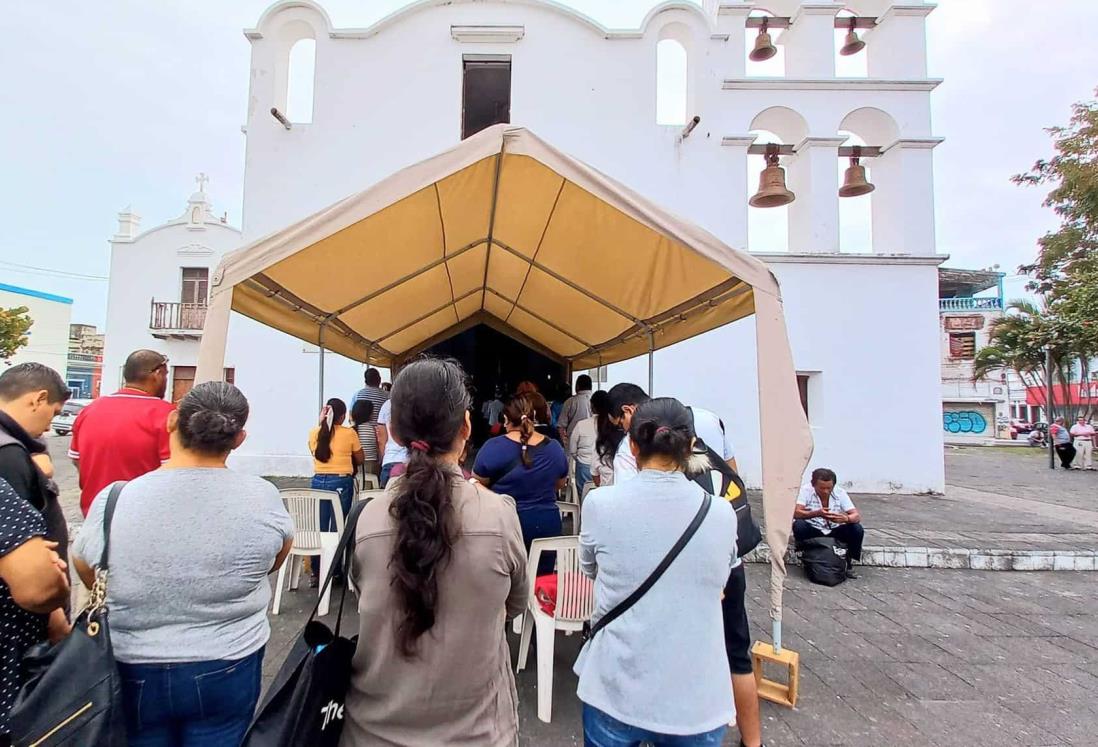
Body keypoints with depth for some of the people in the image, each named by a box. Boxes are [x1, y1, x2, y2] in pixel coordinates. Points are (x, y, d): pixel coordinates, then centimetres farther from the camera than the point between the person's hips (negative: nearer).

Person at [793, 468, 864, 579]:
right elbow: (796, 513, -28)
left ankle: (849, 563, 0)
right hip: (812, 530, -3)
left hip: (834, 531, 3)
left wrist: (845, 518, -38)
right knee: (799, 526, -33)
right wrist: (816, 513, -44)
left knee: (858, 530, -21)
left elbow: (857, 516, -14)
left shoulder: (840, 493, -7)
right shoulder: (805, 490, -16)